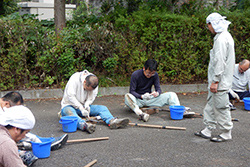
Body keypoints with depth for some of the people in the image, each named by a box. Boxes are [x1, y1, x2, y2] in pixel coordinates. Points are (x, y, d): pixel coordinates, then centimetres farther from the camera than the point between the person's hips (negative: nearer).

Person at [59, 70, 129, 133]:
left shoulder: (94, 83, -3)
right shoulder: (75, 79, -19)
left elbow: (91, 98, 3)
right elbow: (70, 96, -21)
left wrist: (87, 104, -19)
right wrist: (81, 108, -25)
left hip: (83, 106, 5)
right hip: (69, 105, -5)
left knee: (102, 108, -14)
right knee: (69, 112, -41)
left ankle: (112, 121, -42)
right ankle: (84, 125, -68)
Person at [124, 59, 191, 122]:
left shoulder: (155, 75, -2)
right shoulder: (135, 75, -13)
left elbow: (158, 89, -2)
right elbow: (132, 91, -15)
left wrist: (157, 93, -27)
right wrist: (142, 96, -34)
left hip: (149, 99, 4)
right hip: (138, 100, -3)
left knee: (172, 95, -13)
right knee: (127, 96, -39)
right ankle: (140, 113, -58)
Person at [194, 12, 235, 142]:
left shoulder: (221, 39, -18)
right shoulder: (225, 36, 15)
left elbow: (220, 62, -23)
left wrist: (215, 81, -21)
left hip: (220, 81, -10)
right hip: (218, 79, 10)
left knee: (221, 107, -1)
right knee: (211, 105, 15)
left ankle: (226, 134, 11)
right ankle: (207, 130, 23)